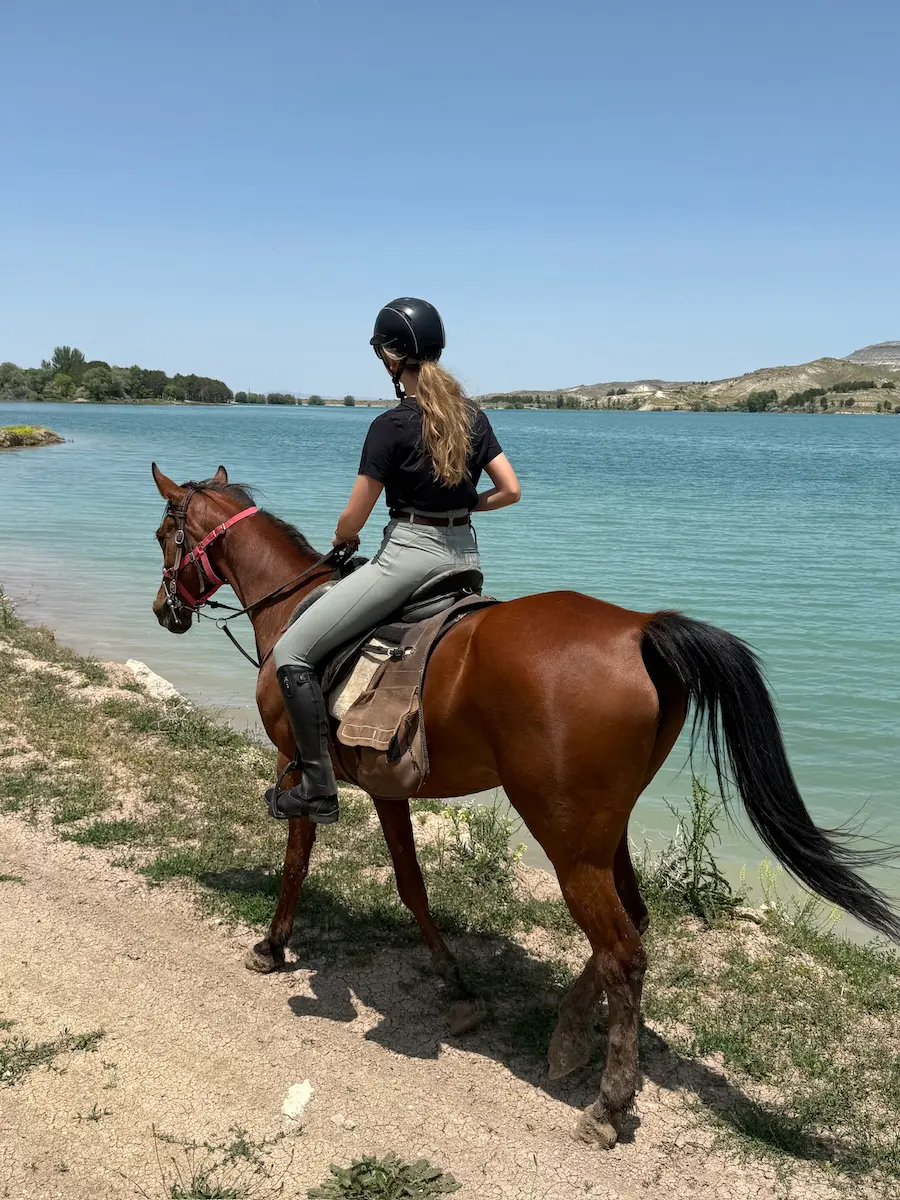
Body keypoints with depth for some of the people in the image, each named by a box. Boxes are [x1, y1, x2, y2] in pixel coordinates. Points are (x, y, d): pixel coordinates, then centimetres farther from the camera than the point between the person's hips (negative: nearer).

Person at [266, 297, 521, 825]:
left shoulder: (392, 425, -12)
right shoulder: (474, 415, 7)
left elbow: (353, 520, -9)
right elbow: (510, 490, 9)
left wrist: (343, 540, 13)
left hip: (407, 555, -8)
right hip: (466, 554, 8)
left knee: (292, 652, -2)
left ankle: (319, 791, -4)